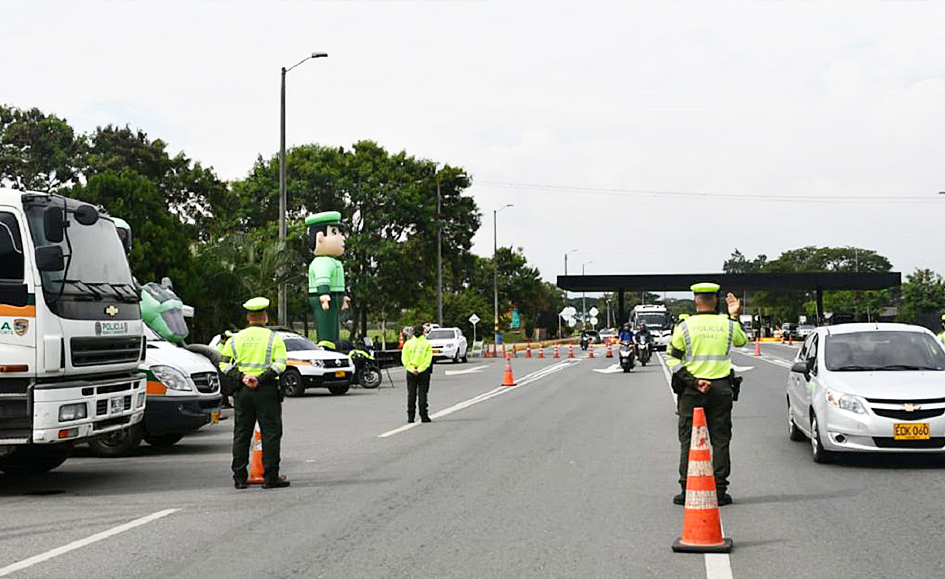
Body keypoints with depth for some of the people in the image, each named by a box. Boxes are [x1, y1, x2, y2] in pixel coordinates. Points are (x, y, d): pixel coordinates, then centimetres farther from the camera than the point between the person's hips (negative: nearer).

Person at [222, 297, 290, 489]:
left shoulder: (235, 339, 9)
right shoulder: (274, 338, 0)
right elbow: (280, 364, -12)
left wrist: (241, 377, -8)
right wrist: (261, 379, -15)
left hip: (242, 390, 3)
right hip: (266, 390, -3)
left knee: (241, 434, 9)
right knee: (271, 433, 1)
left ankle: (239, 477, 10)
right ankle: (270, 477, -3)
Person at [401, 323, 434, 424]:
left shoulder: (408, 344, 3)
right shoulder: (427, 344, -4)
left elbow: (404, 359, -3)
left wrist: (412, 369, -8)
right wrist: (420, 369, -12)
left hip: (410, 373, 2)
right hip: (423, 373, -2)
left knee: (411, 394, 6)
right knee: (422, 394, 2)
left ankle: (410, 417, 5)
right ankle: (424, 416, 1)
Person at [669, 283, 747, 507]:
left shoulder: (685, 326, -4)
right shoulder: (728, 325, 1)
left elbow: (673, 360, -7)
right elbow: (742, 340, 23)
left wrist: (693, 382, -9)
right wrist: (735, 316, 26)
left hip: (691, 390, -1)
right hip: (721, 389, 1)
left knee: (689, 440, 4)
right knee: (720, 440, 6)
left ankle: (687, 490, 2)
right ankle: (719, 490, 5)